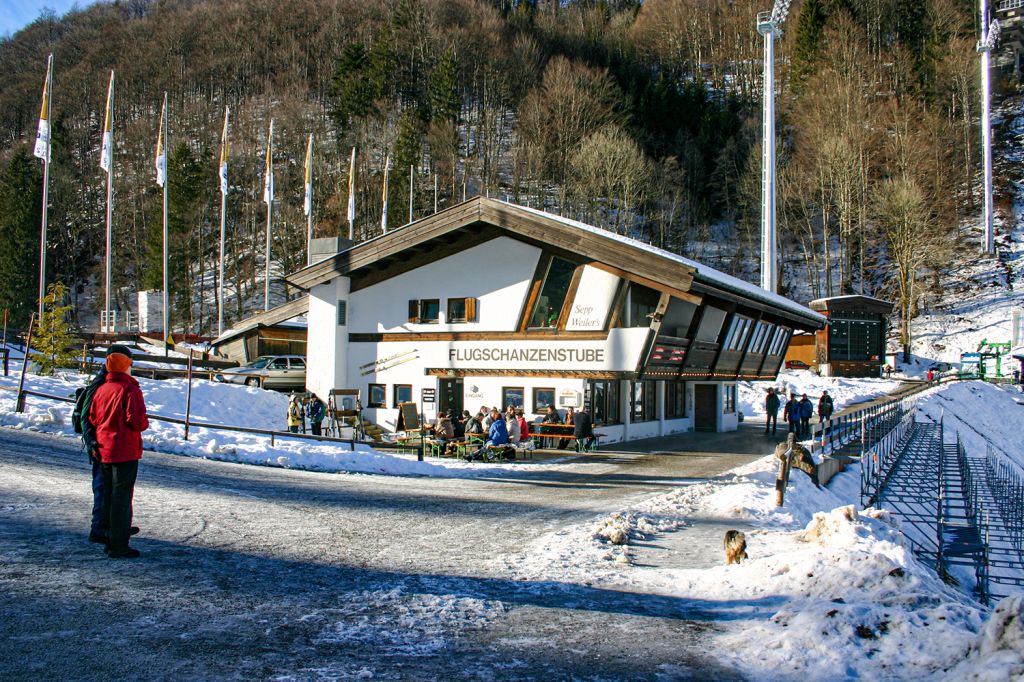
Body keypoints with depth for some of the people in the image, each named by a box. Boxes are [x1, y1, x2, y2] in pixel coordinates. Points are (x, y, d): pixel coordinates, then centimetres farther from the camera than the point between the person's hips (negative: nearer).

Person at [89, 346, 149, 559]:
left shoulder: (101, 390, 9)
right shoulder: (130, 390, -13)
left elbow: (92, 419, 9)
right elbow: (137, 421, -21)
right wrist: (145, 423, 0)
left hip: (105, 451, 8)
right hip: (125, 451, -8)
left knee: (108, 496, 15)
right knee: (122, 497, -4)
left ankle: (110, 541, 22)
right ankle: (118, 546, -3)